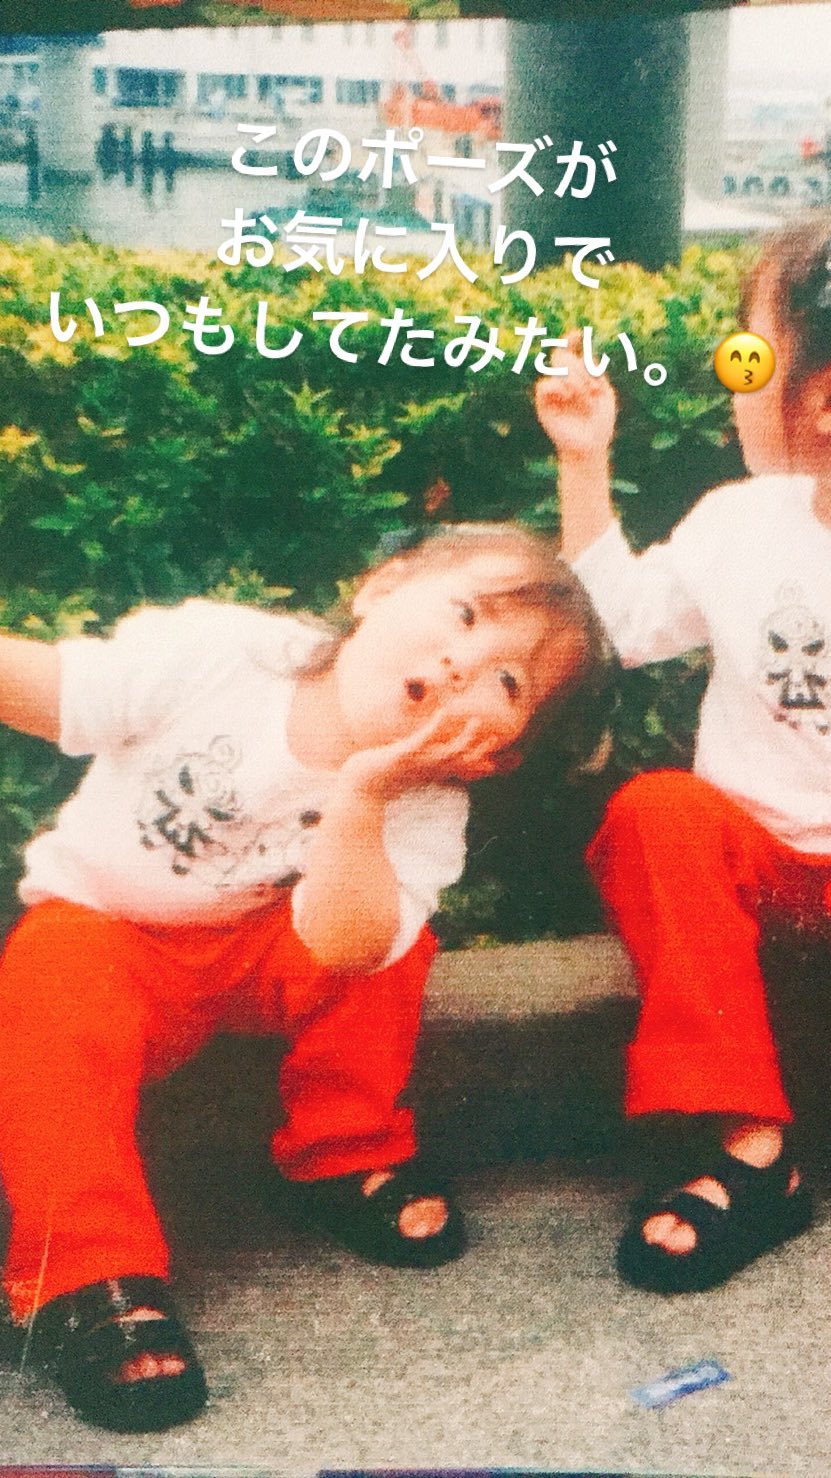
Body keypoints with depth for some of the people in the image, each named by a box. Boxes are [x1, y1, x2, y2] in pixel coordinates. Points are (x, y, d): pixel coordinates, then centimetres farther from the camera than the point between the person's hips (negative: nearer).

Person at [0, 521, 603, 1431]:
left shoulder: (421, 806, -19)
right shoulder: (212, 655, -22)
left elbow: (341, 949, -35)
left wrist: (358, 796, -44)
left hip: (261, 948, 1)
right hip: (95, 925, -1)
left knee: (393, 950, -26)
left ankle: (345, 1161, -4)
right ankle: (85, 1274, -26)